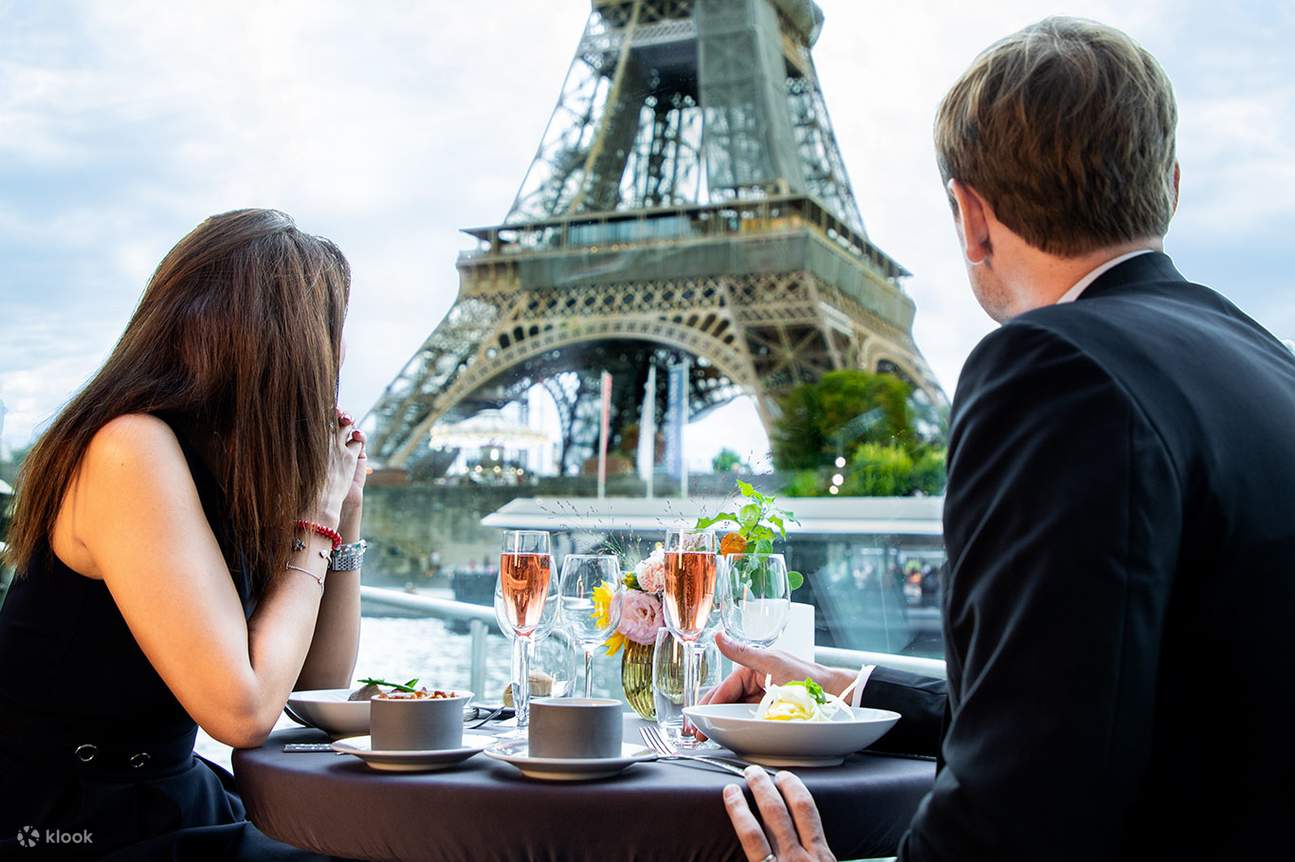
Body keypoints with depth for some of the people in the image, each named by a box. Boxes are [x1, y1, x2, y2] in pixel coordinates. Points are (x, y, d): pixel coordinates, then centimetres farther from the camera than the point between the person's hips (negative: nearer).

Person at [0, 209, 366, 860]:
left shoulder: (224, 463, 5)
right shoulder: (132, 448, -19)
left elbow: (321, 680, 11)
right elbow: (242, 709, -24)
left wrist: (345, 503, 3)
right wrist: (314, 520, -14)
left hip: (175, 804, 8)